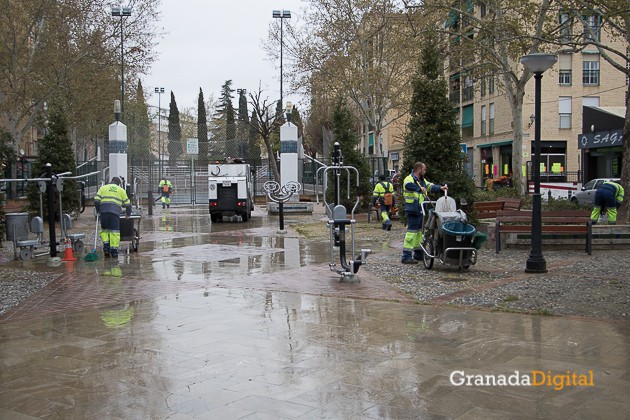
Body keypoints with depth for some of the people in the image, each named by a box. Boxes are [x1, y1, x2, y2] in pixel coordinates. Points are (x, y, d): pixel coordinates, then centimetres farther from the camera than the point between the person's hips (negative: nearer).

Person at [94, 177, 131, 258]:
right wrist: (128, 214, 33)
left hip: (104, 211, 1)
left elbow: (96, 200, 10)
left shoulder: (103, 188, 21)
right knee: (115, 231, 0)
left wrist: (98, 211, 22)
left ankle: (106, 245, 1)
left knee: (104, 230, 15)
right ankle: (114, 250, -3)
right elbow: (127, 204, 19)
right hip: (115, 212, -1)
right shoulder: (121, 190, 21)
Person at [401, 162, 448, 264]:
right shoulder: (409, 179, -11)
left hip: (420, 211, 10)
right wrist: (420, 188, -40)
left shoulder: (422, 180, 20)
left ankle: (418, 254, 26)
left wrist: (440, 188, 5)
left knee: (419, 231, 16)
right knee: (411, 231, -13)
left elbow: (430, 186, 22)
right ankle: (406, 256, -14)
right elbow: (408, 185, -33)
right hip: (413, 210, -10)